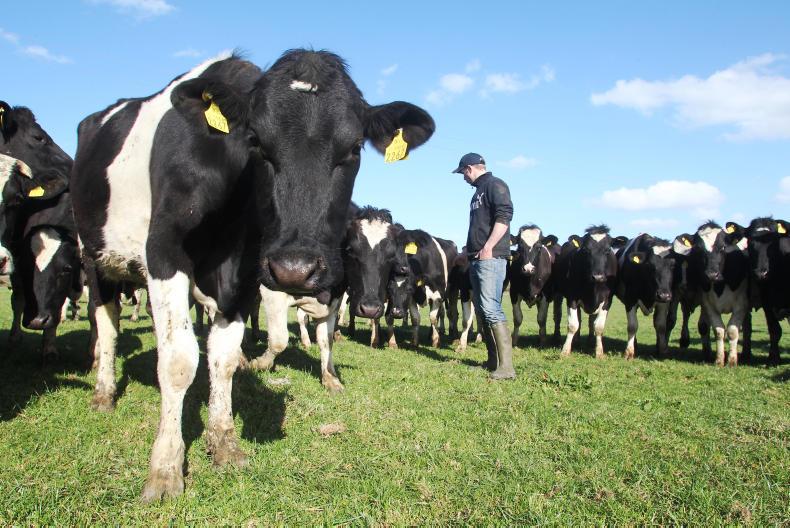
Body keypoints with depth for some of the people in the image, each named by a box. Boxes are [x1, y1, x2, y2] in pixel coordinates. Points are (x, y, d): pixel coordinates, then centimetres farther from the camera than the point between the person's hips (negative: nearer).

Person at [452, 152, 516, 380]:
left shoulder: (494, 185, -5)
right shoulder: (479, 191, 23)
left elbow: (504, 216, -17)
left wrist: (488, 247, -22)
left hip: (491, 257, -10)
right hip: (476, 259, 10)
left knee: (491, 309, -16)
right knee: (482, 309, 11)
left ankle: (506, 367, -15)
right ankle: (493, 361, 18)